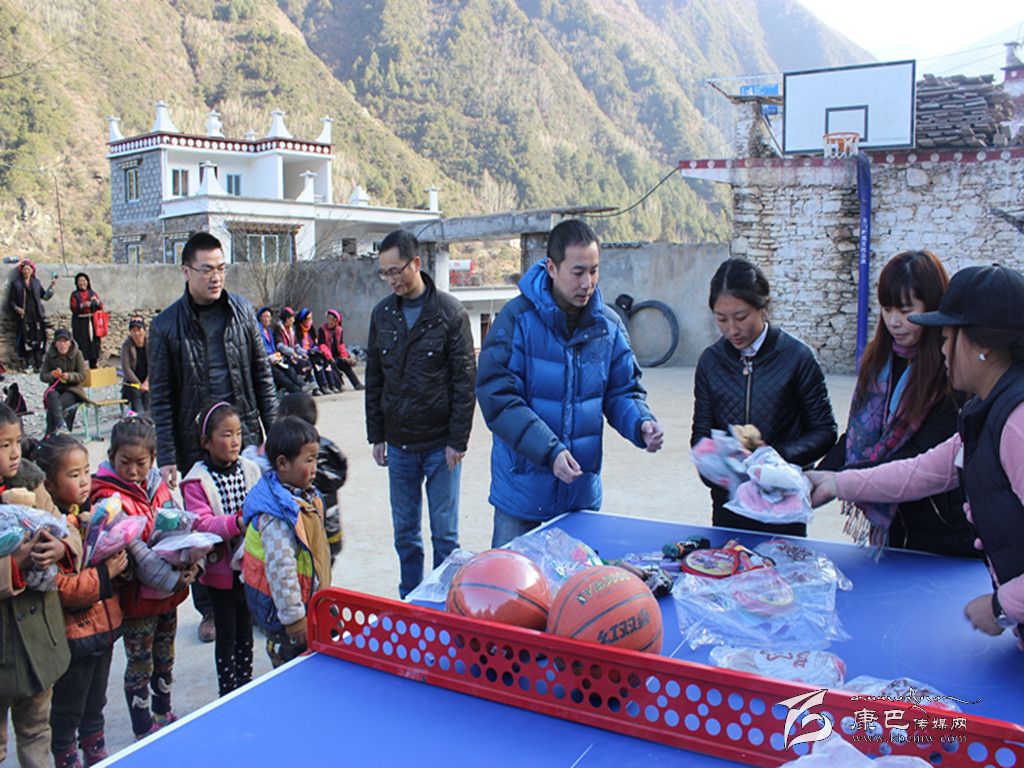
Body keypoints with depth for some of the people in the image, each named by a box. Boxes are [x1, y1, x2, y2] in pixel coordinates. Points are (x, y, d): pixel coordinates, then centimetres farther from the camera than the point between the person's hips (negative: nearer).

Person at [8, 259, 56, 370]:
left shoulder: (36, 282, 14)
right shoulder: (16, 283, 6)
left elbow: (45, 296, 13)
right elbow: (10, 301, 5)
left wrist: (50, 287, 1)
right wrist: (16, 308, -12)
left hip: (37, 316, 2)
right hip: (24, 316, -2)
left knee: (39, 340, -2)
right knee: (26, 340, -6)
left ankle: (39, 365, 2)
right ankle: (28, 364, -2)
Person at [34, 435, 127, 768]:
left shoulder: (92, 512, 0)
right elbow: (61, 588, -27)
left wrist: (119, 559, -4)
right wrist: (104, 574, -27)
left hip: (104, 624, 8)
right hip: (73, 632, -7)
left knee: (95, 703, 26)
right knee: (67, 713, 13)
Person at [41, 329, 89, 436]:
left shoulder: (77, 354, 0)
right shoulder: (50, 355, 5)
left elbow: (83, 375, -3)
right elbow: (42, 376, 4)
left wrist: (69, 376, -23)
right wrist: (53, 375, -19)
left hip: (72, 389, -2)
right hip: (55, 388, 2)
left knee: (53, 407, -29)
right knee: (53, 397, -36)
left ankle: (50, 435, -25)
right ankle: (61, 424, -51)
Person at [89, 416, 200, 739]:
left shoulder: (158, 486, 2)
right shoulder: (110, 500, -19)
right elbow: (135, 551, -24)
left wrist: (192, 563, -14)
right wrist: (171, 578, -27)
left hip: (169, 591, 7)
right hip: (138, 595, -6)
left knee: (165, 657, 23)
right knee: (140, 664, 8)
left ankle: (163, 713, 42)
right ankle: (143, 730, 24)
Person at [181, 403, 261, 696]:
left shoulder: (250, 469, 0)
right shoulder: (197, 481, -13)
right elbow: (201, 523, -21)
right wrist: (236, 524, -33)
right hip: (220, 569, -4)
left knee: (245, 628, 18)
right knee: (226, 633, 7)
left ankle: (246, 683, 34)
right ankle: (228, 691, 21)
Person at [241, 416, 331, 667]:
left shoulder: (305, 497, 6)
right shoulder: (277, 516, -26)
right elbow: (280, 569, -28)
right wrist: (295, 619, -24)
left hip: (310, 602, 9)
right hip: (284, 608, -9)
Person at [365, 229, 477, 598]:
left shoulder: (450, 311, -8)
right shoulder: (382, 313, 5)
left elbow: (465, 380, -8)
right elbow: (374, 379, 11)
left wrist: (458, 440, -12)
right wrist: (376, 435, 9)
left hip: (440, 443, -4)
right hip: (398, 444, 4)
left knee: (444, 533, 6)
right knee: (405, 532, 13)